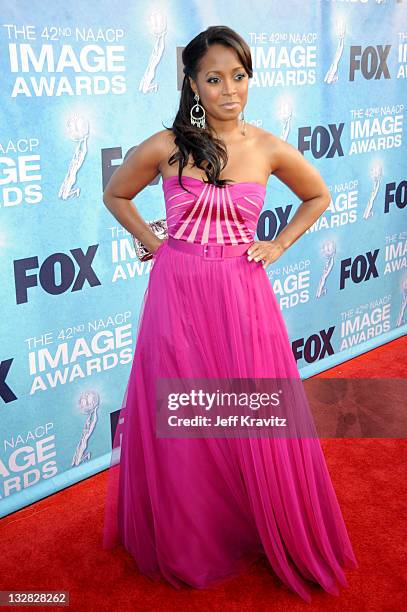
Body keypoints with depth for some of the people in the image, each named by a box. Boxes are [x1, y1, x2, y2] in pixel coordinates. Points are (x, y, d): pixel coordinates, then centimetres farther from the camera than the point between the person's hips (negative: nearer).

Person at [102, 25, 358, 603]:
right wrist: (153, 242, 5)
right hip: (178, 293, 0)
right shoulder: (164, 147, -4)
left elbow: (318, 196, 17)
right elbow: (116, 194, 13)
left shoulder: (269, 149, 0)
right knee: (182, 423, 10)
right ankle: (186, 541, 34)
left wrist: (279, 245, 7)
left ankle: (268, 535, 33)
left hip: (243, 296, 1)